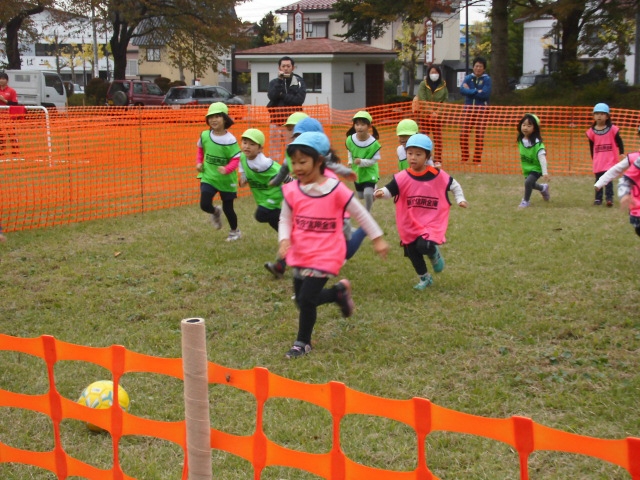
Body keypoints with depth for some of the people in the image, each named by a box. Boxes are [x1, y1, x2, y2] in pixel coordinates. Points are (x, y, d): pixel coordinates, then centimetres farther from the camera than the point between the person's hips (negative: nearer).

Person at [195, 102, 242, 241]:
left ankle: (235, 231, 36)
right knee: (205, 205, -13)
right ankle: (215, 212, 25)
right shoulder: (204, 136, -7)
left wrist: (227, 169, -34)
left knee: (228, 208, 9)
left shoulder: (230, 140, -19)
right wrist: (199, 162, -1)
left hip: (226, 179, -3)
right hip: (208, 177, 3)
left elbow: (236, 159, -17)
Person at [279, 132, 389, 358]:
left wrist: (377, 239, 2)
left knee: (306, 299, -12)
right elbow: (285, 219, 5)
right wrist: (284, 239, -15)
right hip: (299, 255, 5)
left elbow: (360, 213, -4)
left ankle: (303, 342, 12)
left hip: (325, 256, -5)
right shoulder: (292, 191, -6)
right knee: (302, 300, 14)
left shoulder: (335, 189, -14)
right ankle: (339, 291, 40)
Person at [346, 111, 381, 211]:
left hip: (369, 172, -5)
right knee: (360, 196, 18)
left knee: (368, 193, -19)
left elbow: (374, 160, -22)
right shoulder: (350, 139, -16)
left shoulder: (373, 143, -28)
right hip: (357, 172, 5)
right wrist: (350, 161, -1)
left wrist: (361, 162, -33)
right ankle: (373, 190, 50)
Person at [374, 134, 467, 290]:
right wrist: (381, 192, -43)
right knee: (413, 252, 11)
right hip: (410, 224, 3)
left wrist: (460, 199, -2)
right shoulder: (402, 177, -11)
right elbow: (390, 189, -22)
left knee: (424, 246, -25)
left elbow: (454, 186, 8)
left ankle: (434, 253, 14)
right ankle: (424, 278, 38)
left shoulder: (438, 175, -8)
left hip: (432, 222, -3)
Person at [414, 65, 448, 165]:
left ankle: (437, 159, 2)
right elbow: (422, 100, -9)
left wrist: (437, 111, -10)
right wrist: (431, 111, -17)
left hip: (437, 114, 1)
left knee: (438, 137, -3)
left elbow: (445, 100, 5)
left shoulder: (443, 85, 4)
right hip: (425, 114, -1)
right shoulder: (423, 84, -2)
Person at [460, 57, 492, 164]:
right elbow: (462, 90, -8)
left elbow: (485, 94, -13)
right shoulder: (468, 78, 10)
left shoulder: (487, 79, 2)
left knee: (480, 135, -3)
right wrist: (476, 91, -15)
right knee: (464, 134, -5)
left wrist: (470, 91, -8)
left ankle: (477, 160, 4)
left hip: (481, 109, -2)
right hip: (468, 108, 2)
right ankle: (464, 158, 9)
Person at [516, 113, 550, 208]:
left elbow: (542, 157, -31)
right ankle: (543, 188, 57)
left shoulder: (537, 143, -29)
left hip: (536, 168, -7)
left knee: (528, 182, -23)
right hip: (526, 168, 7)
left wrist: (545, 172, -36)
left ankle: (526, 201, 3)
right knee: (531, 185, 23)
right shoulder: (521, 140, -8)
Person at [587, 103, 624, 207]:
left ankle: (609, 198, -6)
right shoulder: (591, 131, 1)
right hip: (598, 161, 3)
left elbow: (619, 142, 3)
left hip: (610, 160, -3)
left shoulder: (612, 129, -4)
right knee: (598, 180, 10)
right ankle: (598, 198, 20)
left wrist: (622, 154, -3)